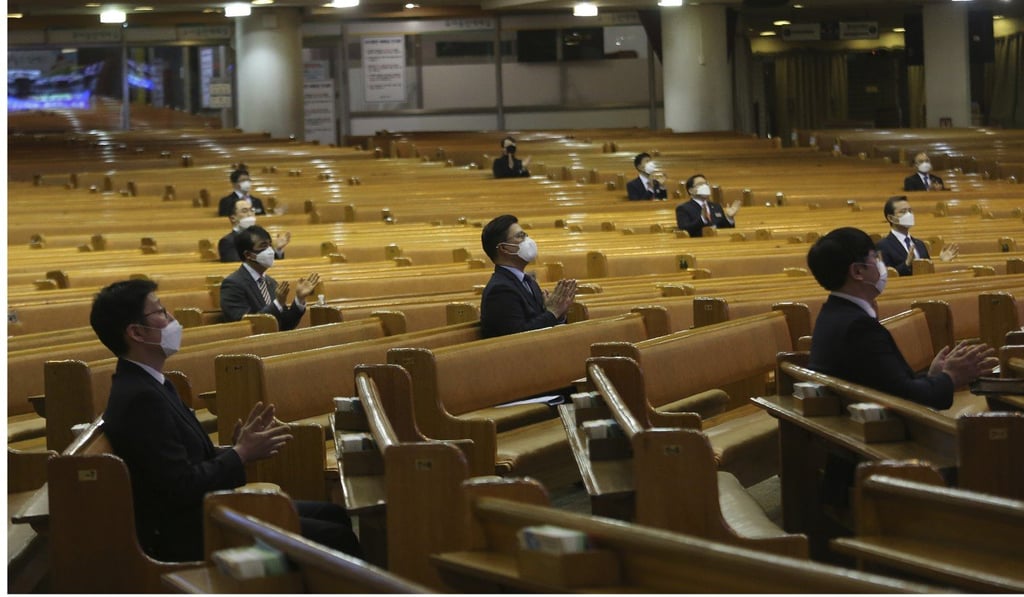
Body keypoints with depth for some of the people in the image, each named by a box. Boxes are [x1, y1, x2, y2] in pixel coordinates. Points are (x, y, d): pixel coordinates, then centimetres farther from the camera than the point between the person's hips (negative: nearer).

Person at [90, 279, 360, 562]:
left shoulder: (147, 384, 10)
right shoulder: (140, 397, -22)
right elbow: (184, 486, -24)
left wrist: (234, 448, 0)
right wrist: (241, 454, -11)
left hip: (202, 511, 10)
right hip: (192, 536, -10)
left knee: (334, 516, 12)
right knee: (337, 538, -11)